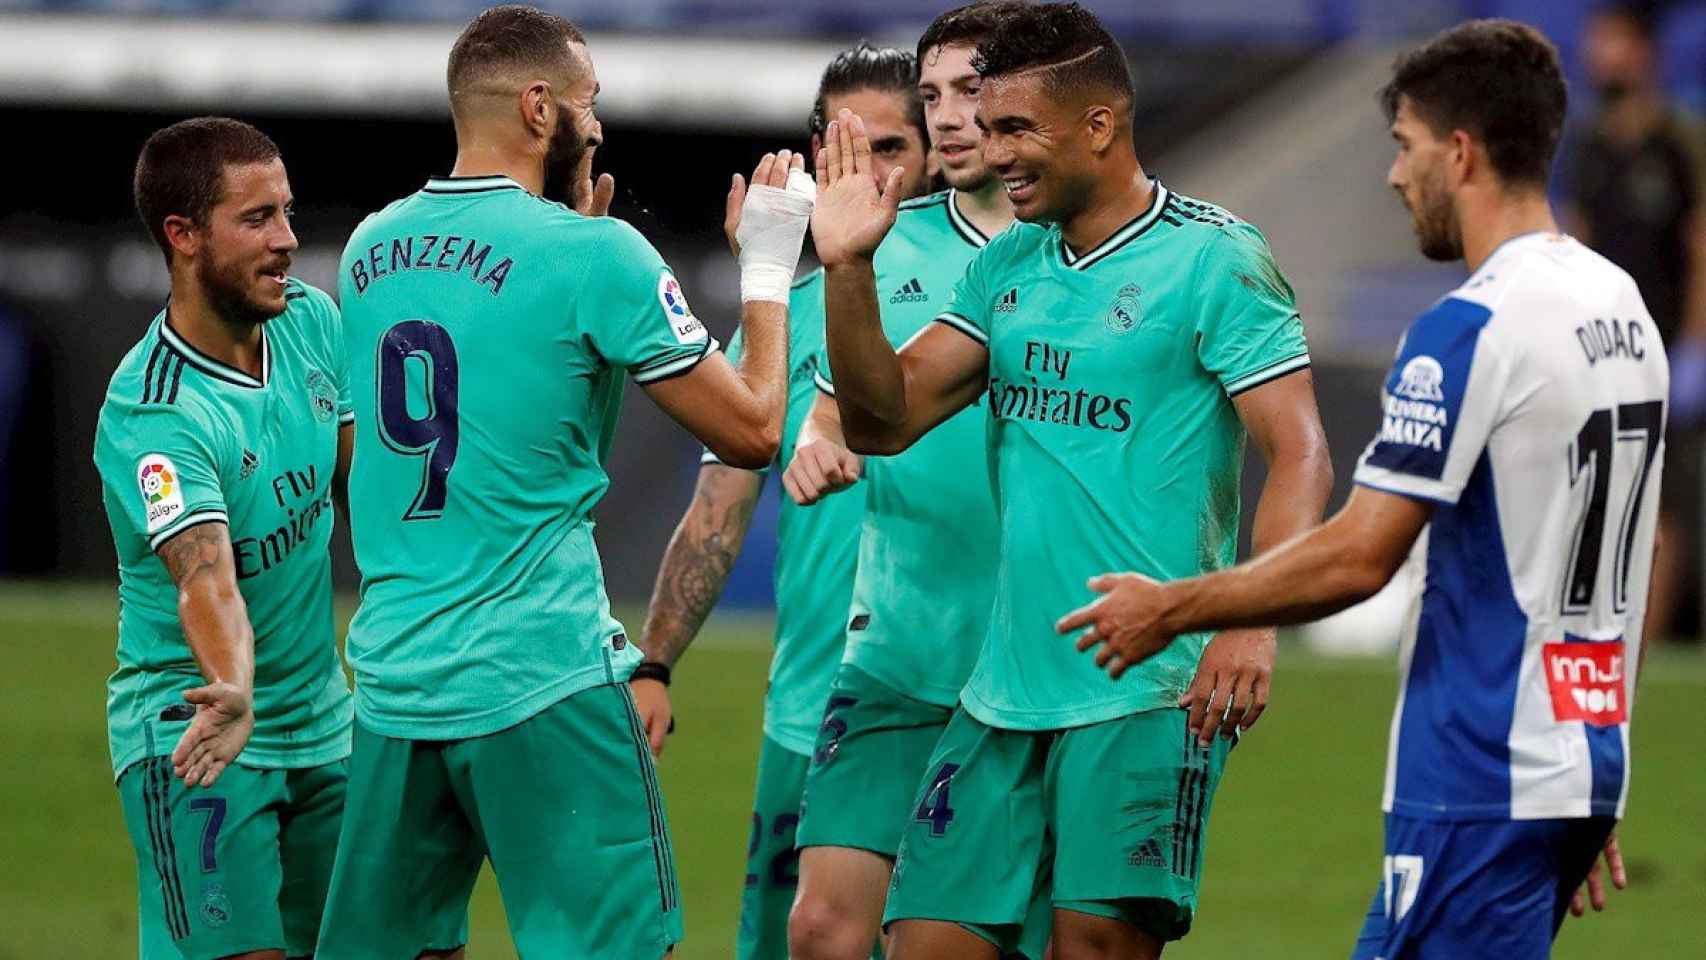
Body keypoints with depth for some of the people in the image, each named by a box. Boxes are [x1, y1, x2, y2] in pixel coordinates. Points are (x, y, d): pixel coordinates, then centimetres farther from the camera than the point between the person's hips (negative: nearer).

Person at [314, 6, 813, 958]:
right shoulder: (591, 253, -10)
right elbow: (752, 430, -5)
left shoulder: (372, 249, 9)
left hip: (393, 676, 6)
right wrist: (768, 266, 8)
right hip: (541, 681, -6)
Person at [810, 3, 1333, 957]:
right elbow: (886, 419, 12)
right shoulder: (1006, 267, 14)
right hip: (1005, 690, 7)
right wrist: (848, 270, -3)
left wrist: (1252, 624, -26)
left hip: (1149, 694, -7)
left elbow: (1299, 457, -13)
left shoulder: (1214, 259, -6)